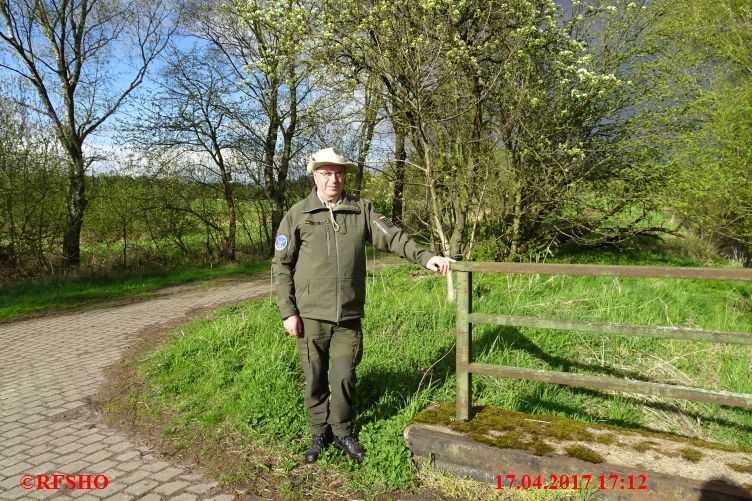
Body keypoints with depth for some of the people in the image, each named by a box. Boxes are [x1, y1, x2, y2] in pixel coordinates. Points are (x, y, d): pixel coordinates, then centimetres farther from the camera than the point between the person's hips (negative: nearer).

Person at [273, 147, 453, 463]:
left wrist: (425, 257, -16)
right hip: (311, 315, -1)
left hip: (349, 315, 1)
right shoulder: (297, 215, 0)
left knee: (344, 377, 7)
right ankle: (319, 433, 31)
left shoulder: (362, 210, 5)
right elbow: (281, 265, 1)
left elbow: (392, 236, -1)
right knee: (315, 378, 11)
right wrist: (288, 311, -4)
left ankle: (342, 432, 30)